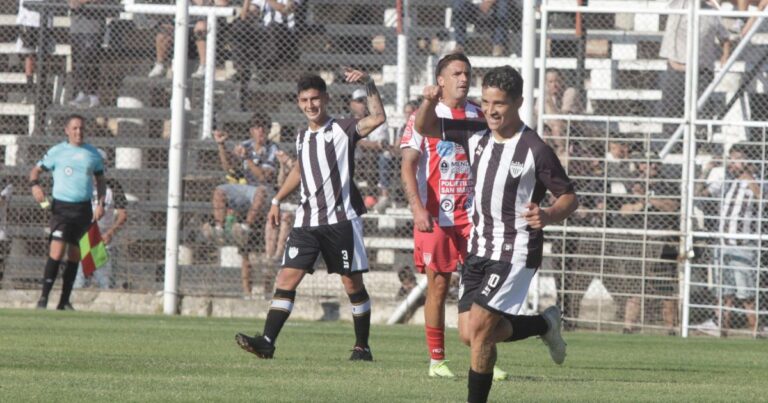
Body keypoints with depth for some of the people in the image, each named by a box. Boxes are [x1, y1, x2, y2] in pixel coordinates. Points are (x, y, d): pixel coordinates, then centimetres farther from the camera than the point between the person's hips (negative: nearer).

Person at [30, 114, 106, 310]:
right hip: (61, 207, -4)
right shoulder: (57, 152, 2)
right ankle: (43, 298, -13)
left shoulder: (93, 153, 10)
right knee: (57, 251, -16)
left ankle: (64, 301, 12)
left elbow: (101, 180, 20)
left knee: (74, 255, 5)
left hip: (83, 209, 4)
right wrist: (34, 185, -16)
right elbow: (36, 170, 6)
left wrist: (101, 204, 6)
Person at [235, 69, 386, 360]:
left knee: (352, 283, 1)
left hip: (341, 219, -5)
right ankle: (267, 341, -10)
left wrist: (368, 84, -27)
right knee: (287, 278, -6)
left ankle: (362, 347, 12)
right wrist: (277, 200, 26)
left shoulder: (342, 129, -4)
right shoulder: (302, 137, 14)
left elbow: (377, 118, -21)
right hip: (307, 221, 5)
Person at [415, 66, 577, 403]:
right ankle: (544, 324, 28)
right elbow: (424, 128, 12)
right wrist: (429, 102, -11)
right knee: (470, 334, 6)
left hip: (516, 252, -7)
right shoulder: (476, 134, 3)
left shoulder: (535, 150, -14)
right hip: (479, 248, 7)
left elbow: (569, 197, -9)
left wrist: (549, 215, -30)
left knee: (479, 328, -14)